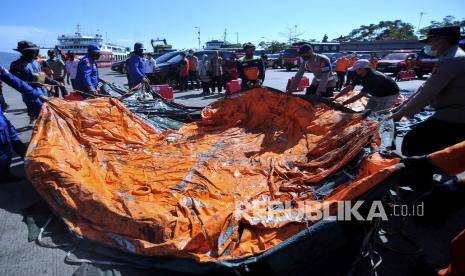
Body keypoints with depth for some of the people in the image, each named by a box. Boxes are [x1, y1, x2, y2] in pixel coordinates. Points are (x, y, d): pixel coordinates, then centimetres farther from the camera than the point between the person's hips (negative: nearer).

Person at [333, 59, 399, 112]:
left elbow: (361, 95, -35)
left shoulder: (374, 77, -36)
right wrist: (334, 98, -18)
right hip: (377, 94, 8)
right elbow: (349, 88, -11)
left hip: (390, 94, -8)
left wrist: (344, 103, -34)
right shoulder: (360, 76, -11)